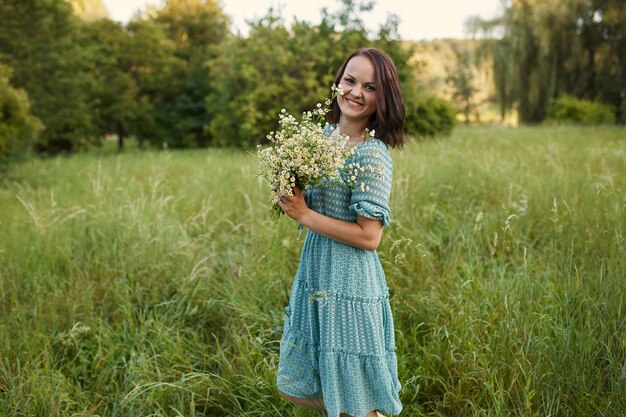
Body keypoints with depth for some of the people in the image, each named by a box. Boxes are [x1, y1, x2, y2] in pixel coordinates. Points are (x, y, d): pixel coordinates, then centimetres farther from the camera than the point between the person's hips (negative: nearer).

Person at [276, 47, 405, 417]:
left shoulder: (373, 154, -17)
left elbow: (369, 237, -20)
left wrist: (304, 214, -17)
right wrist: (291, 198, -3)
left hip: (350, 286, -8)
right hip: (314, 275, 9)